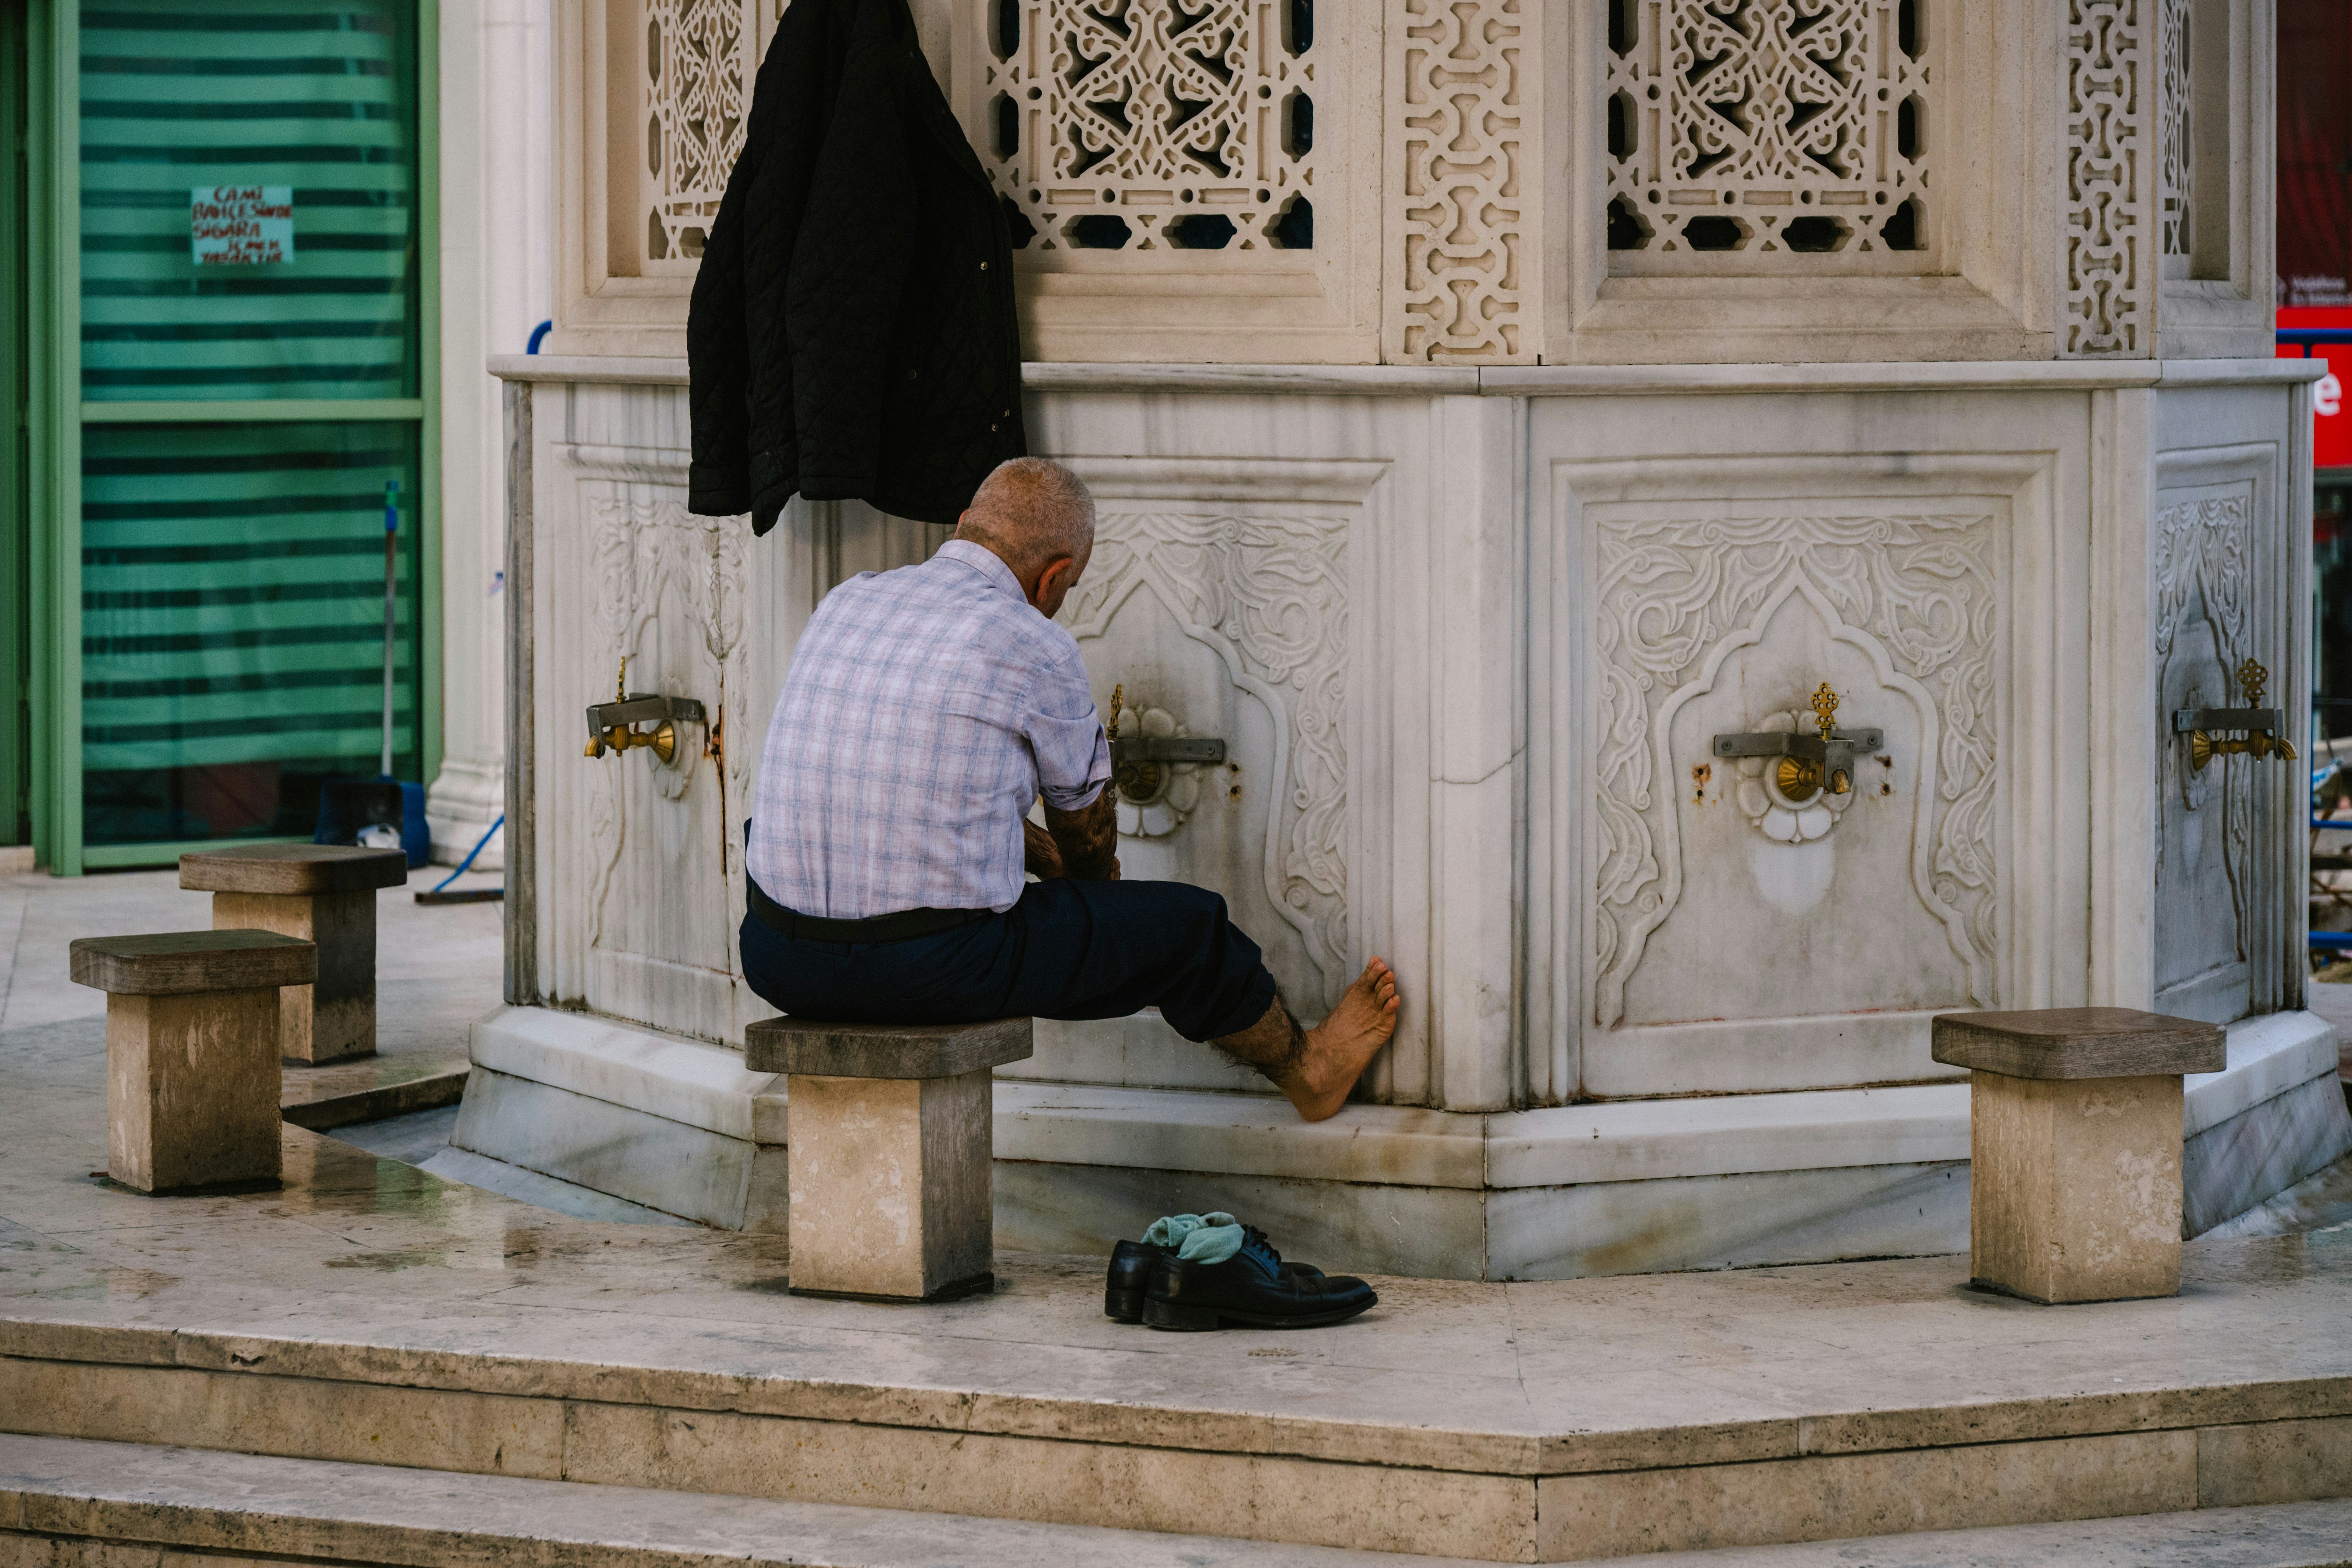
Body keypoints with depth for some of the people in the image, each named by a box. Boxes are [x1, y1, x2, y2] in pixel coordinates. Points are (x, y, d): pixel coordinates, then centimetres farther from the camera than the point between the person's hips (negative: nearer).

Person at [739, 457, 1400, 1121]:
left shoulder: (846, 602, 9)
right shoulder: (1038, 649, -7)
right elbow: (1087, 829, 12)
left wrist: (1051, 859, 39)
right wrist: (1100, 884, 36)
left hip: (779, 965, 5)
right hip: (935, 973, -5)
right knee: (1185, 923, 16)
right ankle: (1302, 1066, 44)